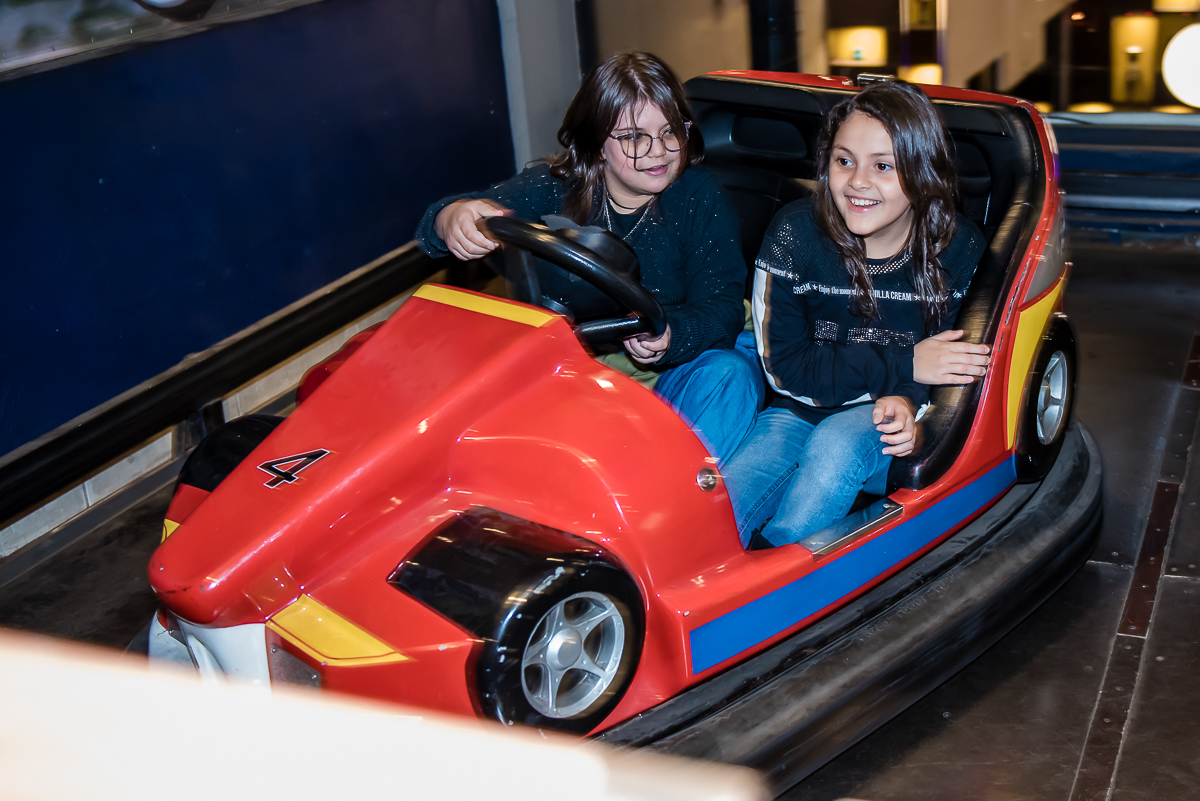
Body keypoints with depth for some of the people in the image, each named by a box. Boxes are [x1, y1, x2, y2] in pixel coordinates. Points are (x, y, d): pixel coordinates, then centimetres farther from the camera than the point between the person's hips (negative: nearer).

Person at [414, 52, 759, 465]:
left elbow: (723, 304, -9)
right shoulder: (554, 188, -1)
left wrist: (669, 337, -33)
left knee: (730, 375, -30)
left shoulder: (699, 195, -2)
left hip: (669, 377, 0)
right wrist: (454, 217, -41)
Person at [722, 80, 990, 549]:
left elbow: (961, 365, 1)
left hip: (885, 433, 1)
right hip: (797, 415, 0)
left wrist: (909, 401, -23)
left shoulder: (960, 249, -7)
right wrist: (903, 365, -19)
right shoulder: (795, 233, -10)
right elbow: (784, 367, -12)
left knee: (836, 444, -37)